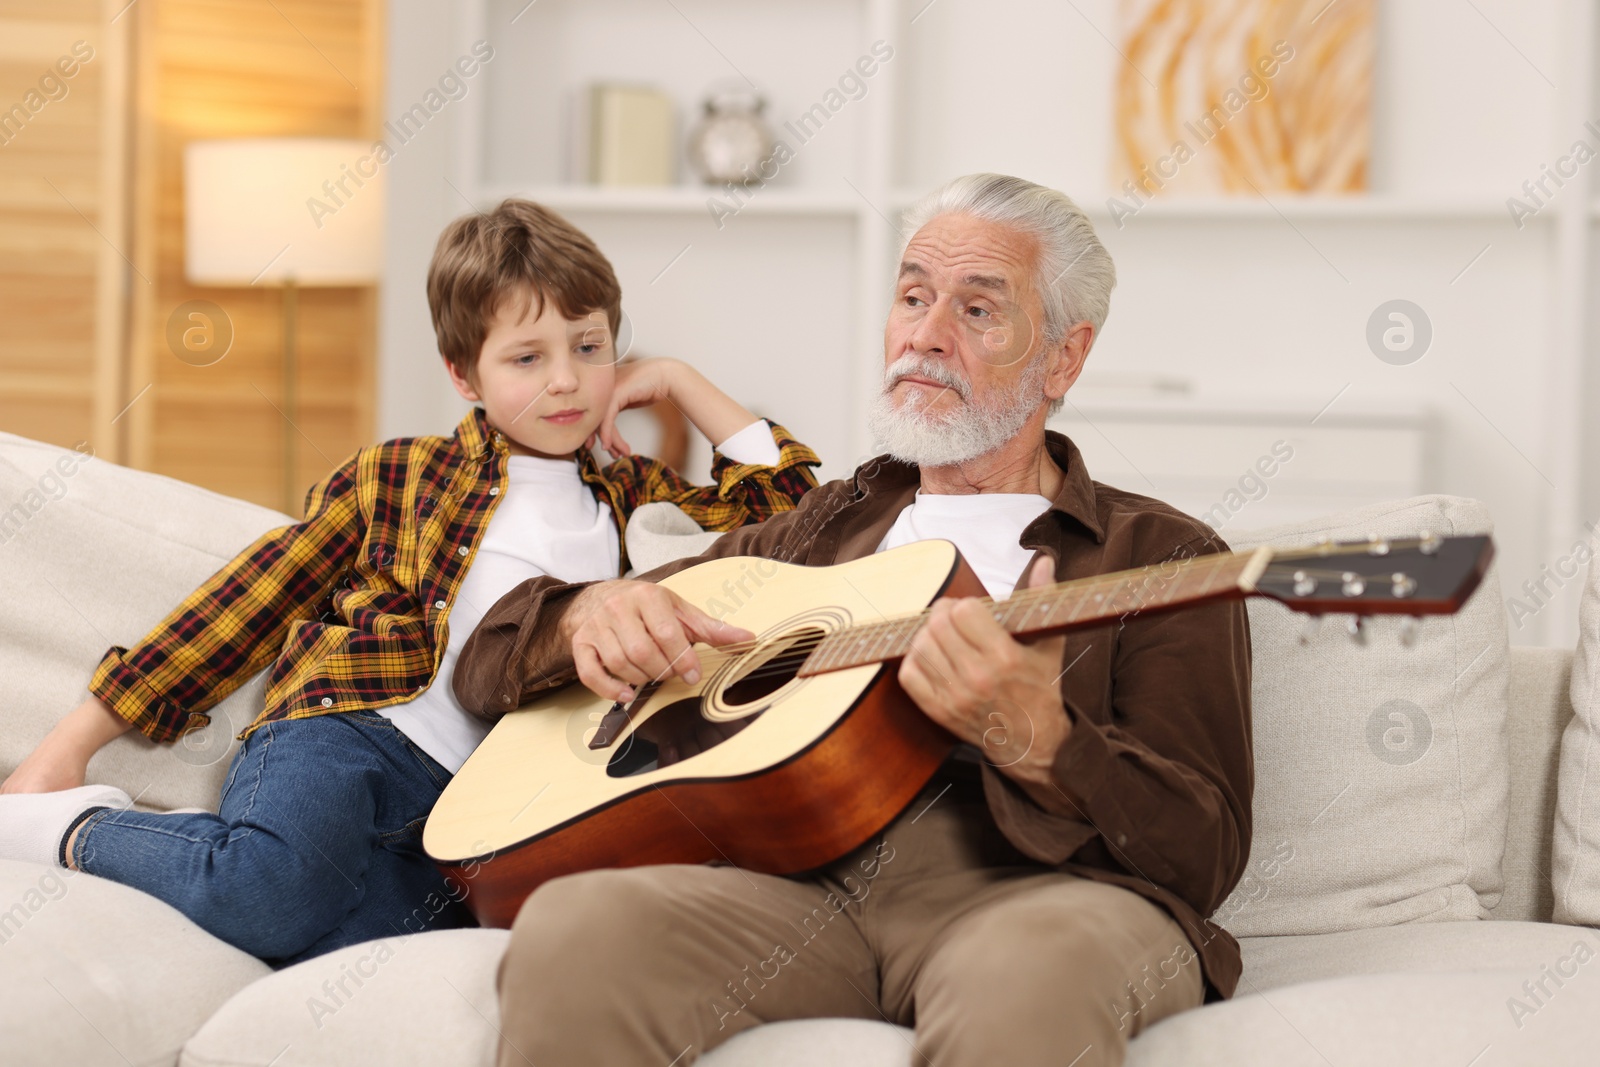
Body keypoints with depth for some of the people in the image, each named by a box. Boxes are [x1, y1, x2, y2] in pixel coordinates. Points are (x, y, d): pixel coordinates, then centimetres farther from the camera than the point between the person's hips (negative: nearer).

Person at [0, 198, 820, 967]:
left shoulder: (628, 495, 24)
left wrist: (677, 382, 21)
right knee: (272, 886, -37)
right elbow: (251, 601, 13)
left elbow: (786, 499, 26)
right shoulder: (398, 479, 16)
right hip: (339, 739, -1)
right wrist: (75, 740, 10)